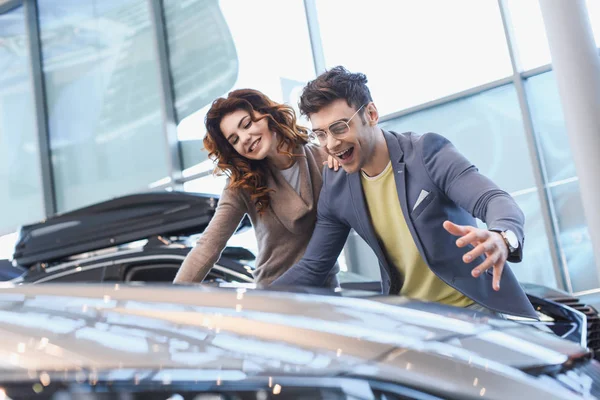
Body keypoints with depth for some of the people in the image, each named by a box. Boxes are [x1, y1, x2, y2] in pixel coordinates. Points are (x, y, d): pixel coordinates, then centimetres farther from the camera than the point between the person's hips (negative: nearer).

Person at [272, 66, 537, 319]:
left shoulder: (426, 151, -13)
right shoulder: (336, 188, -1)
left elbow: (495, 200, -25)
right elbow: (312, 268, 6)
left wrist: (502, 239, -49)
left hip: (478, 307, -4)